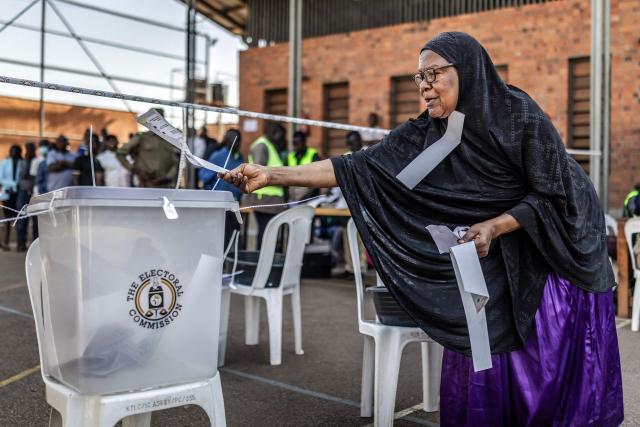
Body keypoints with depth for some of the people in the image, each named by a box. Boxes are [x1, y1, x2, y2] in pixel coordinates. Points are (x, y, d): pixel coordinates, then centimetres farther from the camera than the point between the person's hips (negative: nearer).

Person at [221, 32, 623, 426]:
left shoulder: (520, 115, -21)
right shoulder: (427, 132, -9)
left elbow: (552, 194, -16)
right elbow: (362, 165, -16)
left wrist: (494, 227, -26)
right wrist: (273, 175, -22)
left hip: (561, 244, -4)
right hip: (503, 260, 4)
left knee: (557, 369, -1)